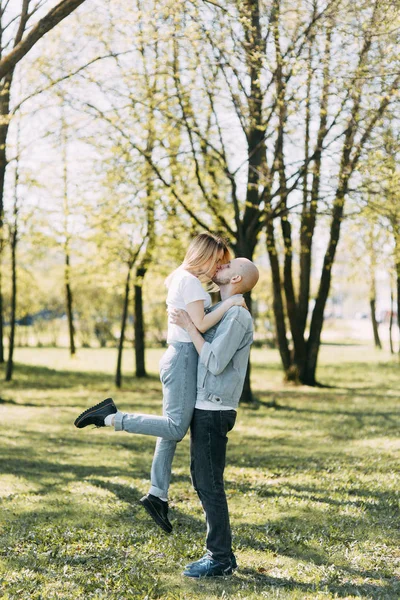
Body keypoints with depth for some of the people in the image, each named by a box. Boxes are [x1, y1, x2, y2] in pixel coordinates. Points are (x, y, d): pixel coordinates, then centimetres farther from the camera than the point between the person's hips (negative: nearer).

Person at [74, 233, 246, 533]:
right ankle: (110, 417, -11)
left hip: (181, 356, 10)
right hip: (184, 356, -10)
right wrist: (228, 304, -10)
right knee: (176, 427, -13)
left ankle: (157, 494, 13)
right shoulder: (190, 280, -11)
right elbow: (200, 324, -18)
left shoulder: (182, 279, 19)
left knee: (173, 430, 9)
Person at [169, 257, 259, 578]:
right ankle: (220, 552, 20)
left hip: (214, 412, -10)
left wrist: (189, 326, -16)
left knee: (210, 484, -4)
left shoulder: (237, 316, -16)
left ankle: (220, 558, 4)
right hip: (205, 409, 10)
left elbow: (215, 363, -22)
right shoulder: (222, 311, 16)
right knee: (202, 480, 14)